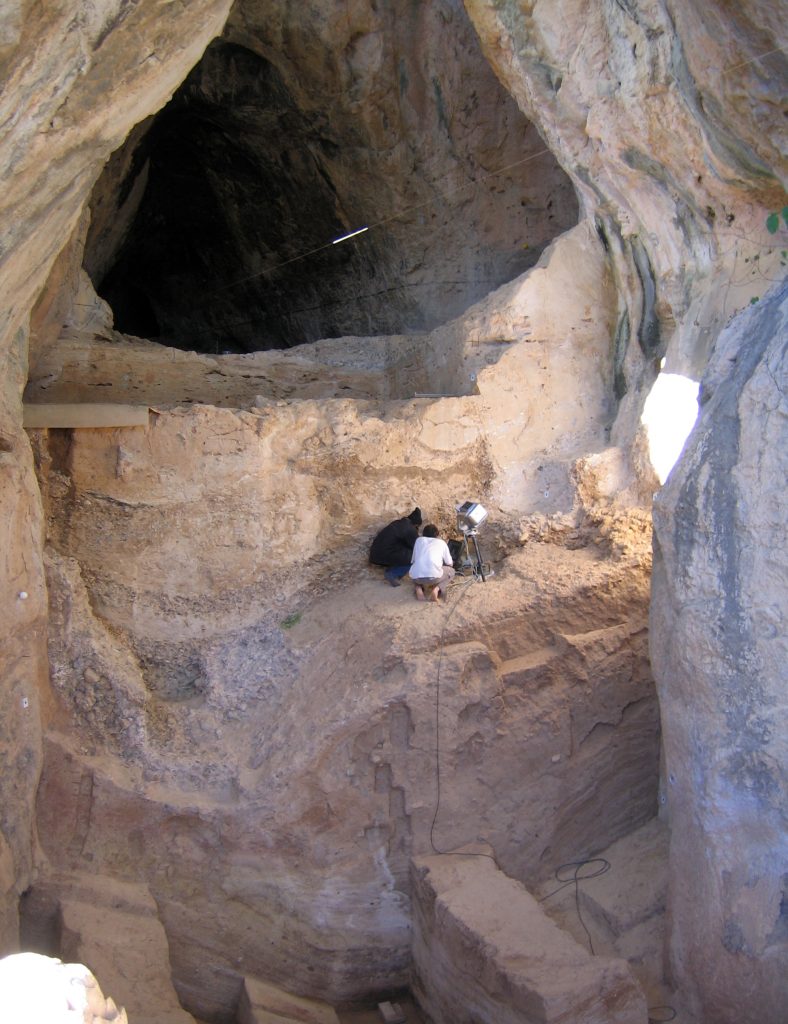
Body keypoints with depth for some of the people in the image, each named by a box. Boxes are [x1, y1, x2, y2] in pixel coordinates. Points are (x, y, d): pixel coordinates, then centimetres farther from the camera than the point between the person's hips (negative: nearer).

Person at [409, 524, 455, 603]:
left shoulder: (419, 540, 25)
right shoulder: (442, 542, 21)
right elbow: (450, 564, 27)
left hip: (416, 577, 3)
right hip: (433, 576, -3)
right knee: (451, 571, 28)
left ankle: (419, 588, 9)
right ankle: (437, 589, 2)